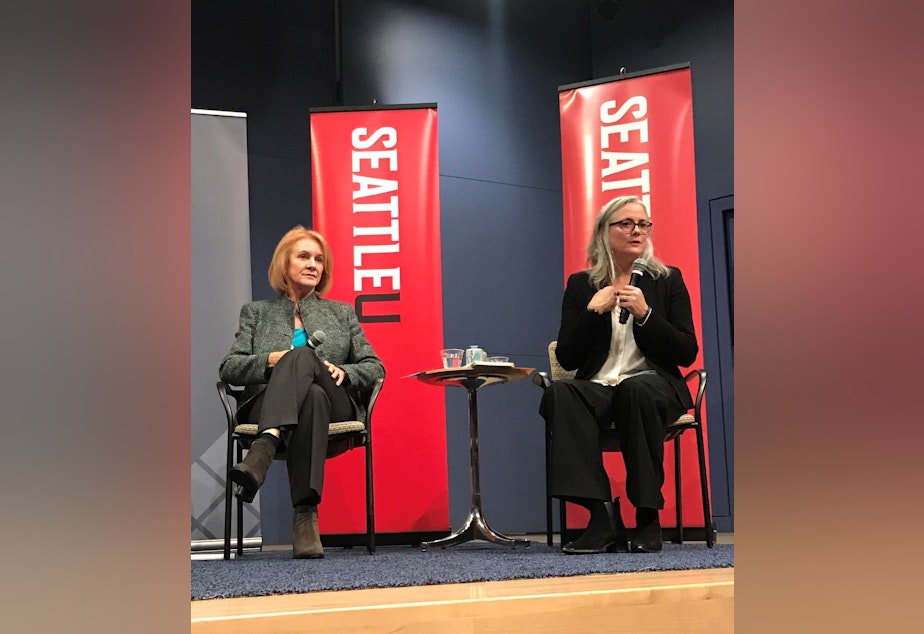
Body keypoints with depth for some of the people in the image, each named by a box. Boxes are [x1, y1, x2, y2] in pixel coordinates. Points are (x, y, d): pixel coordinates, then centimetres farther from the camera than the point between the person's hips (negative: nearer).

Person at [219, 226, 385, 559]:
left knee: (302, 356, -36)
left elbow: (375, 367, 19)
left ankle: (264, 449, -59)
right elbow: (228, 368, 13)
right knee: (311, 397, -41)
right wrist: (271, 360, -7)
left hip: (333, 406, 1)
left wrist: (344, 372, -3)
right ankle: (305, 515, -56)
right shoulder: (256, 312, 26)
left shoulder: (342, 313, 28)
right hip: (265, 405, 0)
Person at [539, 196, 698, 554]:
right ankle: (603, 516, -37)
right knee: (559, 394, -33)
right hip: (598, 389, 1)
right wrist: (593, 311, -8)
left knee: (636, 389, -37)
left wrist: (644, 313, -11)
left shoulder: (668, 280, 10)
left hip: (654, 388, -1)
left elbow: (687, 353, 2)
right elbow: (567, 359, 5)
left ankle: (648, 516, -29)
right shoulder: (581, 285, 11)